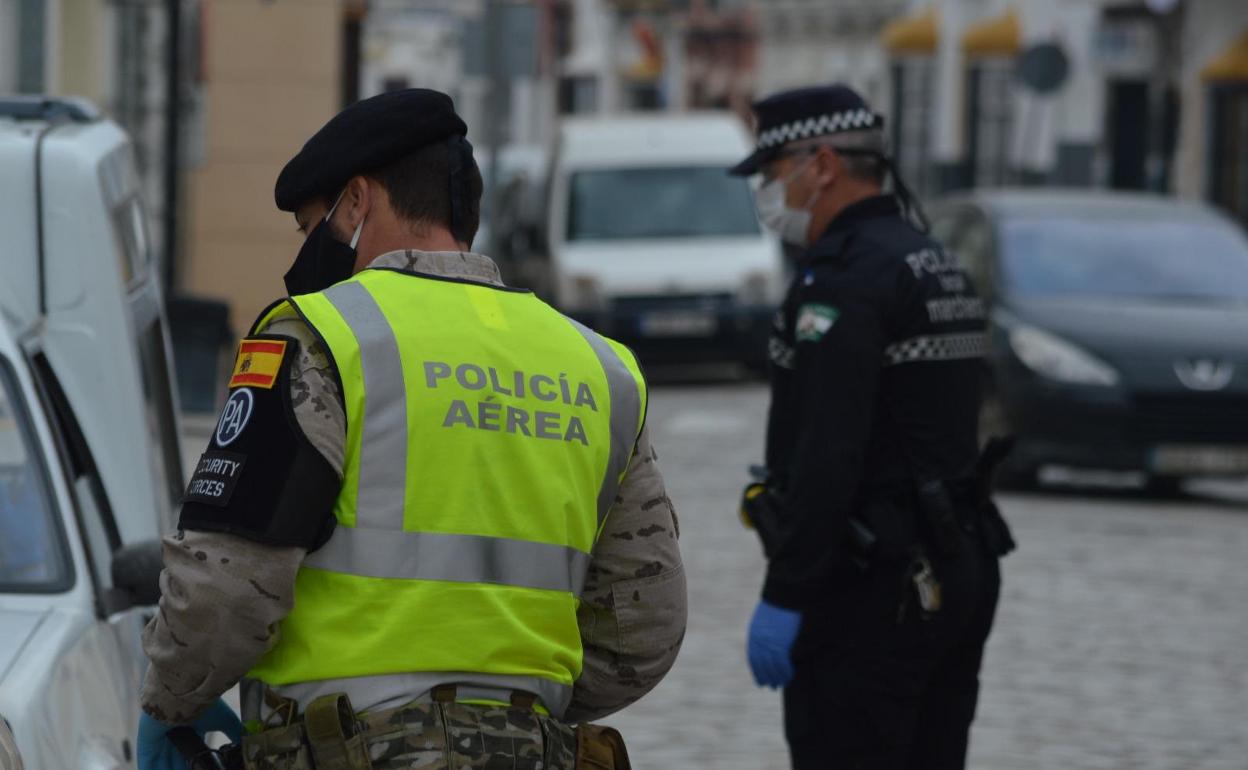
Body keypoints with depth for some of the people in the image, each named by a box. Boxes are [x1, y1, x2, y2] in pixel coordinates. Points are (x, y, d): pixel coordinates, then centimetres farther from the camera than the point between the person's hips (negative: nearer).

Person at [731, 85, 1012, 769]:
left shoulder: (843, 282, -15)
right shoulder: (937, 264, 17)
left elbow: (826, 456, -23)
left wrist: (782, 597, -22)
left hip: (871, 587, -10)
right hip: (959, 572, 10)